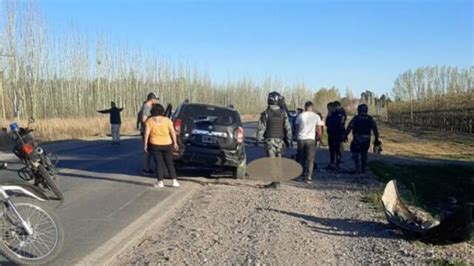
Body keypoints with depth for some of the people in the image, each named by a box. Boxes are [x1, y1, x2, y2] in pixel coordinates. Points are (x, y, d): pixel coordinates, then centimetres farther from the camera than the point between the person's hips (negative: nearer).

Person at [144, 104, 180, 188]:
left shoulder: (149, 120, -2)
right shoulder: (167, 120, 0)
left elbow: (146, 133, -6)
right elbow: (173, 132, -3)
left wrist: (145, 144, 0)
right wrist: (175, 143, 3)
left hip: (155, 145, -1)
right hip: (167, 144, 1)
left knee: (159, 163, 5)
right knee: (169, 163, 9)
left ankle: (160, 182, 4)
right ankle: (174, 181, 6)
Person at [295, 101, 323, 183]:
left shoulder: (300, 116, 5)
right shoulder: (316, 116, 0)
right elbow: (319, 130, 1)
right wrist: (320, 138, 18)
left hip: (301, 139, 2)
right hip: (310, 139, -2)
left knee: (302, 158, 16)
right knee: (310, 159, 1)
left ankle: (304, 175, 21)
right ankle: (308, 177, -6)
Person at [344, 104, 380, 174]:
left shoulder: (356, 118, -6)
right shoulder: (370, 119, 3)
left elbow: (349, 127, -9)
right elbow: (375, 128, 0)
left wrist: (345, 135, -2)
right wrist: (377, 139, 3)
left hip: (357, 139, -4)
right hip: (366, 140, 4)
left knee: (356, 154, 5)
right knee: (364, 154, 17)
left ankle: (358, 170, -3)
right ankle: (363, 169, 21)